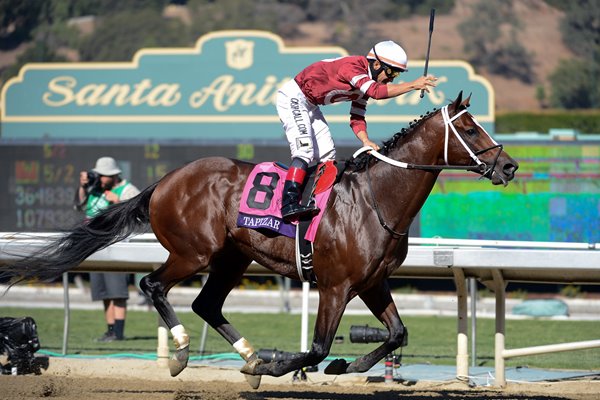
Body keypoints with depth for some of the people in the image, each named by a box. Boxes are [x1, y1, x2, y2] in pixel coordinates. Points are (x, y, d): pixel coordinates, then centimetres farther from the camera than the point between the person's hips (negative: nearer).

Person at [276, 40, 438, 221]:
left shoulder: (365, 83, 4)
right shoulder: (351, 66, -26)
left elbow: (356, 118, 4)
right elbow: (376, 91, -40)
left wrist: (366, 141, -14)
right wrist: (413, 85, -41)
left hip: (309, 105, 10)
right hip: (293, 98, -10)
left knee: (327, 155, 4)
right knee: (305, 150, -22)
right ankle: (289, 205, -32)